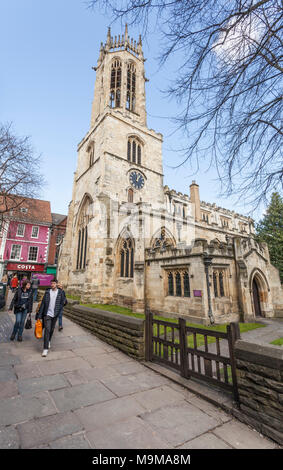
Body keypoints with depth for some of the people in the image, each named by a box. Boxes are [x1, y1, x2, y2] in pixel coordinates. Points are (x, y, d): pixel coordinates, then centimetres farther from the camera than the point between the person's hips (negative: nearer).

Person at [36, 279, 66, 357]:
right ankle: (45, 349, -2)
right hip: (47, 314, -1)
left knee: (52, 329, 16)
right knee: (47, 330, -8)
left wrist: (58, 311, -7)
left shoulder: (60, 292, -3)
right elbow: (43, 303, -2)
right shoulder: (47, 292, -2)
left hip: (55, 315, 1)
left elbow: (62, 302, 3)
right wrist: (39, 315, -5)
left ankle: (48, 341, 43)